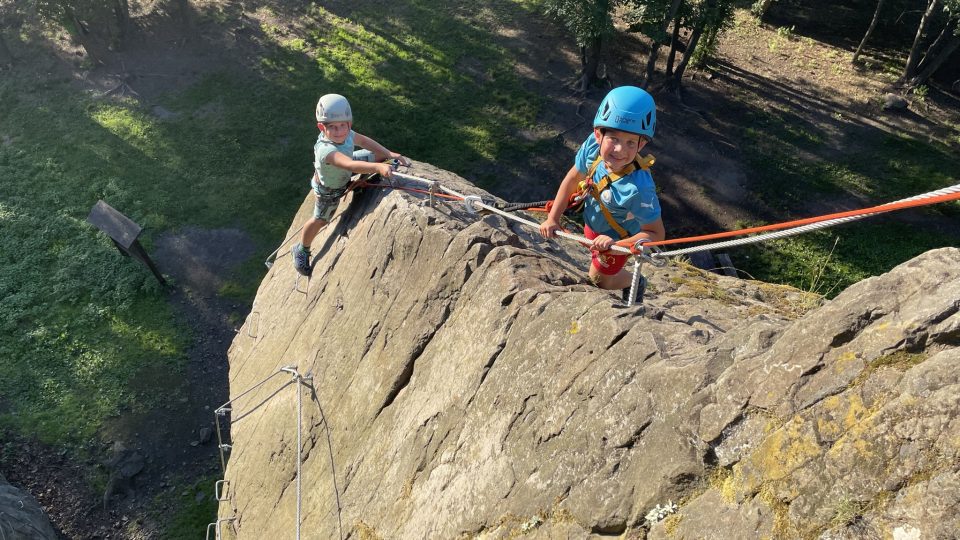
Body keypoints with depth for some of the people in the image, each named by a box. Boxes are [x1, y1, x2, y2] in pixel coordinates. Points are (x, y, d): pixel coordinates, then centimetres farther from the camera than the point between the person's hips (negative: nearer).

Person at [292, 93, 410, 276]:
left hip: (343, 171, 6)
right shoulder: (326, 150, -50)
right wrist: (378, 167, -78)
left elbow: (363, 140, -10)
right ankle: (301, 250, 37)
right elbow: (350, 165, -65)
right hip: (329, 188, -6)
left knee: (379, 154, 5)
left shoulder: (346, 134, -28)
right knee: (320, 220, 10)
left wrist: (390, 154, -21)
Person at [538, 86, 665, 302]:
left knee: (599, 279, 17)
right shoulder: (593, 145, -32)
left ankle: (635, 282, 45)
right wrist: (553, 218, -14)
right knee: (596, 257, 34)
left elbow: (656, 233, -34)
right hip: (592, 222, 5)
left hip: (619, 236, -5)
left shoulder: (638, 187, -46)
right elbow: (572, 179, -13)